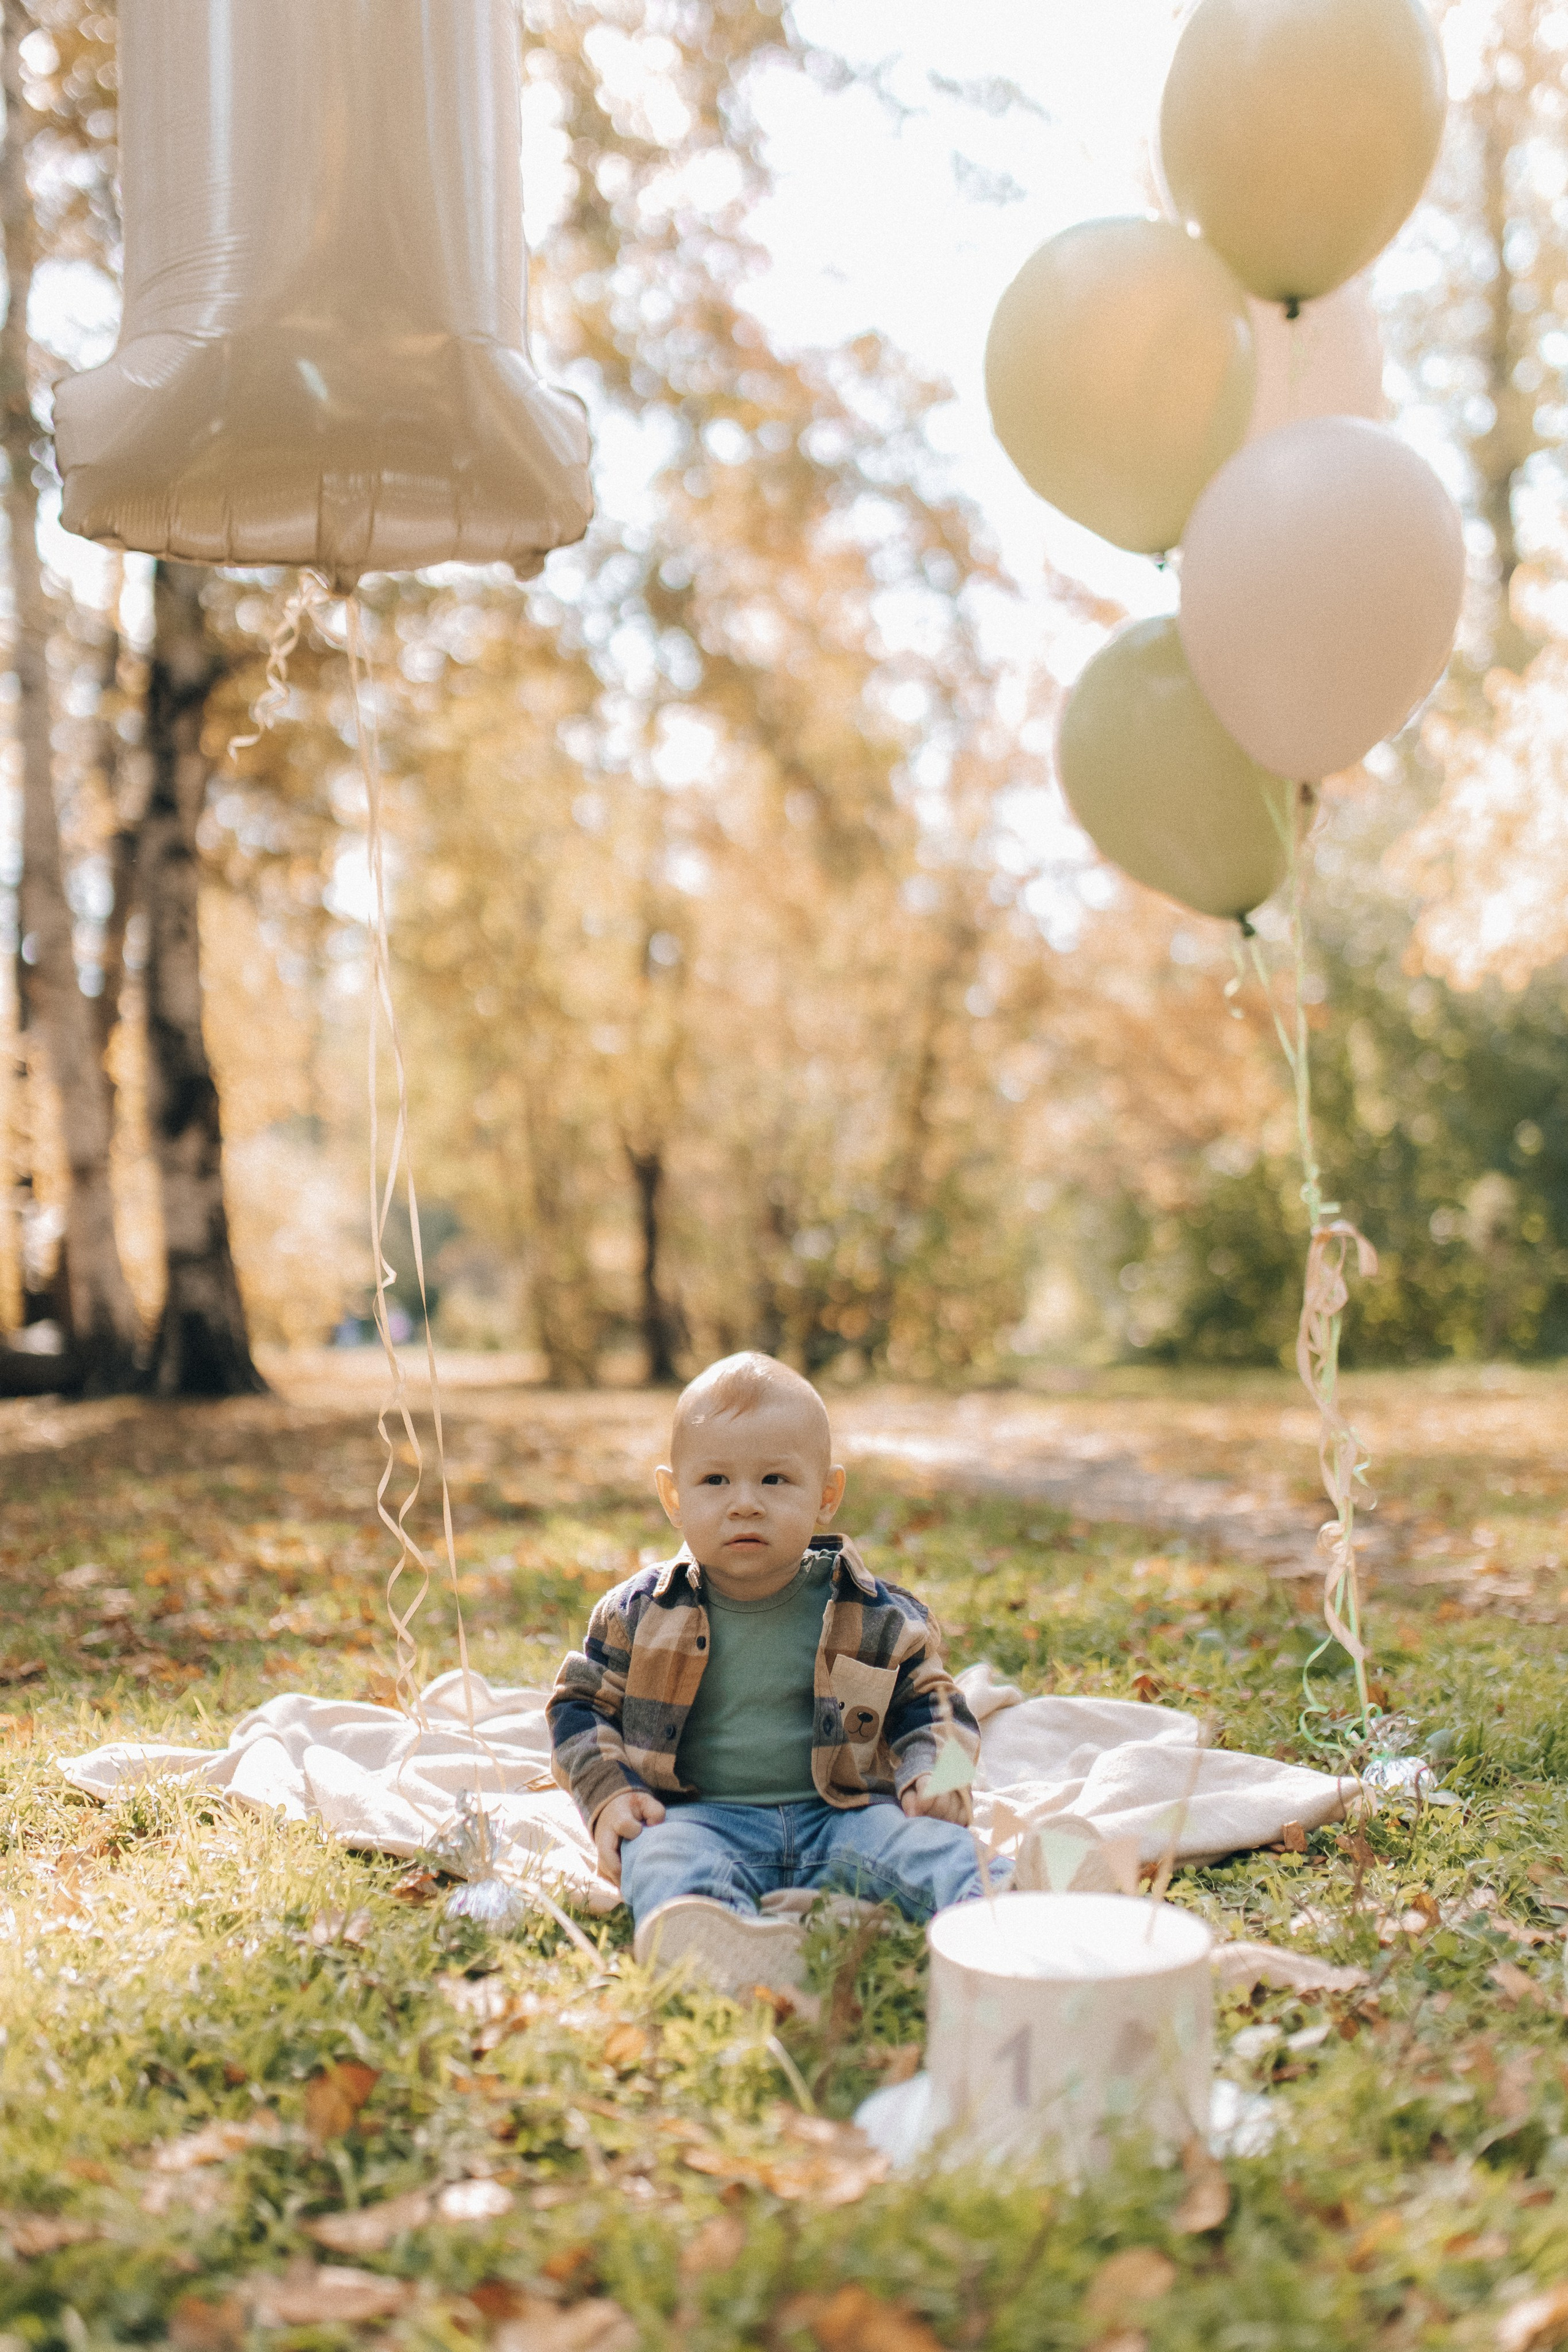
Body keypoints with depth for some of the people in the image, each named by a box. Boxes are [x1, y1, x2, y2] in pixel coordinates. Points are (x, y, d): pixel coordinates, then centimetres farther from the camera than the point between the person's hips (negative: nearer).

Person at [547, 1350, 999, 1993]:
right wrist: (609, 1794, -2)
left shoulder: (874, 1614, 4)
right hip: (701, 1815, -1)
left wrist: (934, 1776, -4)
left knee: (931, 1841, -24)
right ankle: (697, 1931, -64)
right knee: (662, 1859, -34)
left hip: (840, 1812, 2)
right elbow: (582, 1702, 13)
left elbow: (926, 1703, 15)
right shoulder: (642, 1612, 3)